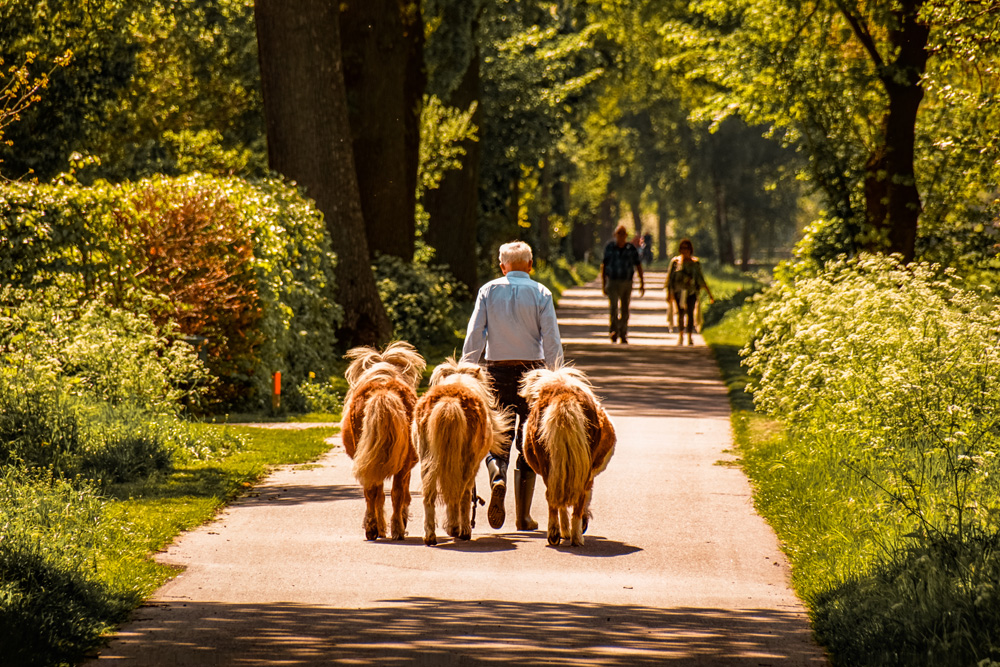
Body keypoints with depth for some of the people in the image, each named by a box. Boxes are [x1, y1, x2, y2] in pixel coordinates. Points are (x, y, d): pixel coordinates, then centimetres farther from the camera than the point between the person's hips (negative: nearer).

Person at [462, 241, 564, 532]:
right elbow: (551, 340, -5)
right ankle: (523, 516, 5)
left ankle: (498, 476, -22)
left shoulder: (488, 291, 2)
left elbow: (474, 336, 0)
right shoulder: (540, 294, -2)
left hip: (497, 371, 1)